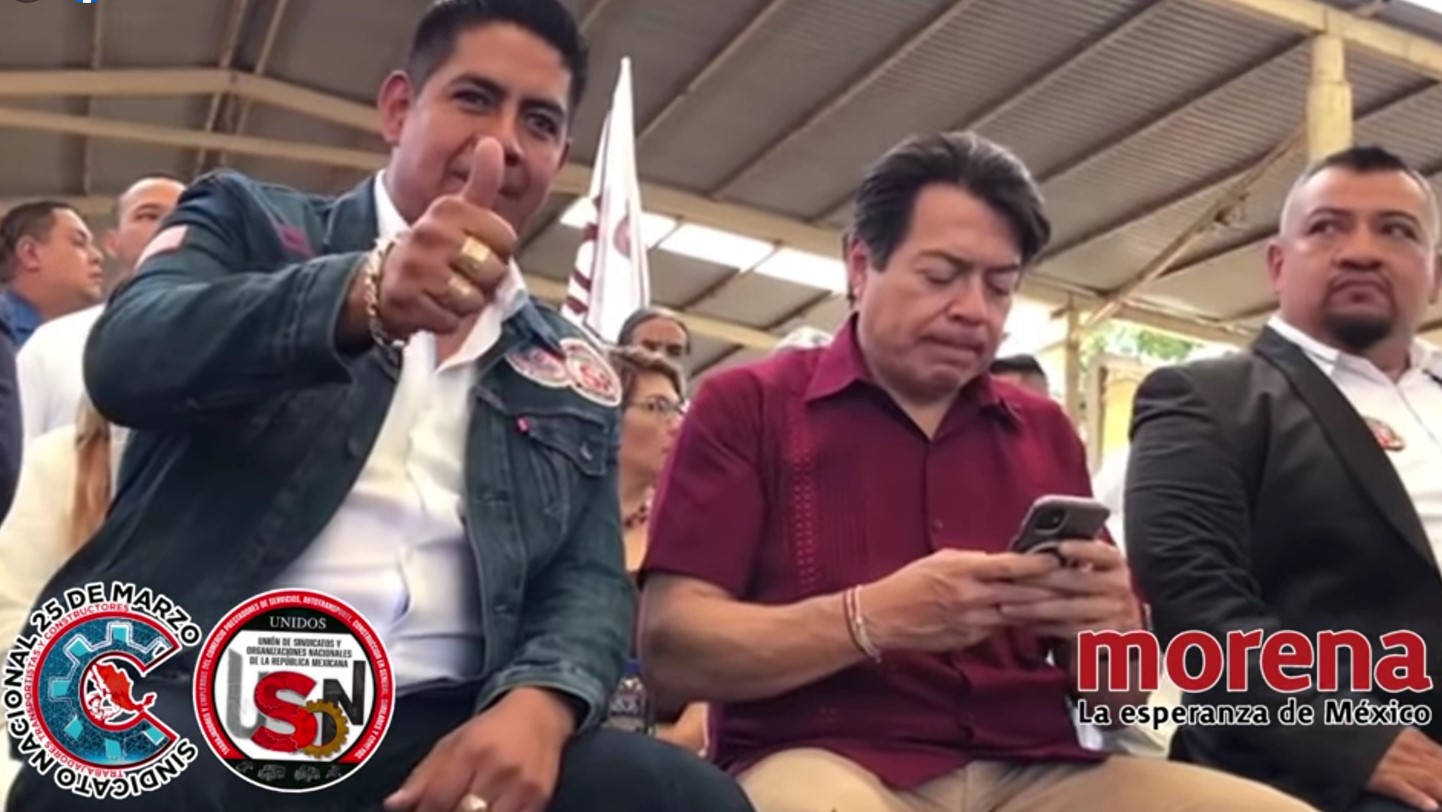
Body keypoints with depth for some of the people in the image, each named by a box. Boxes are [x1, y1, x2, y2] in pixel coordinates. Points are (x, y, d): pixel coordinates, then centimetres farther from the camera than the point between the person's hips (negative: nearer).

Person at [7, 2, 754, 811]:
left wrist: (538, 704, -13)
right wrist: (363, 295, -27)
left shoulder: (574, 374, 18)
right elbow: (127, 357, -9)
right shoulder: (250, 222, 11)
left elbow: (588, 579, 10)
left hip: (437, 729, 3)